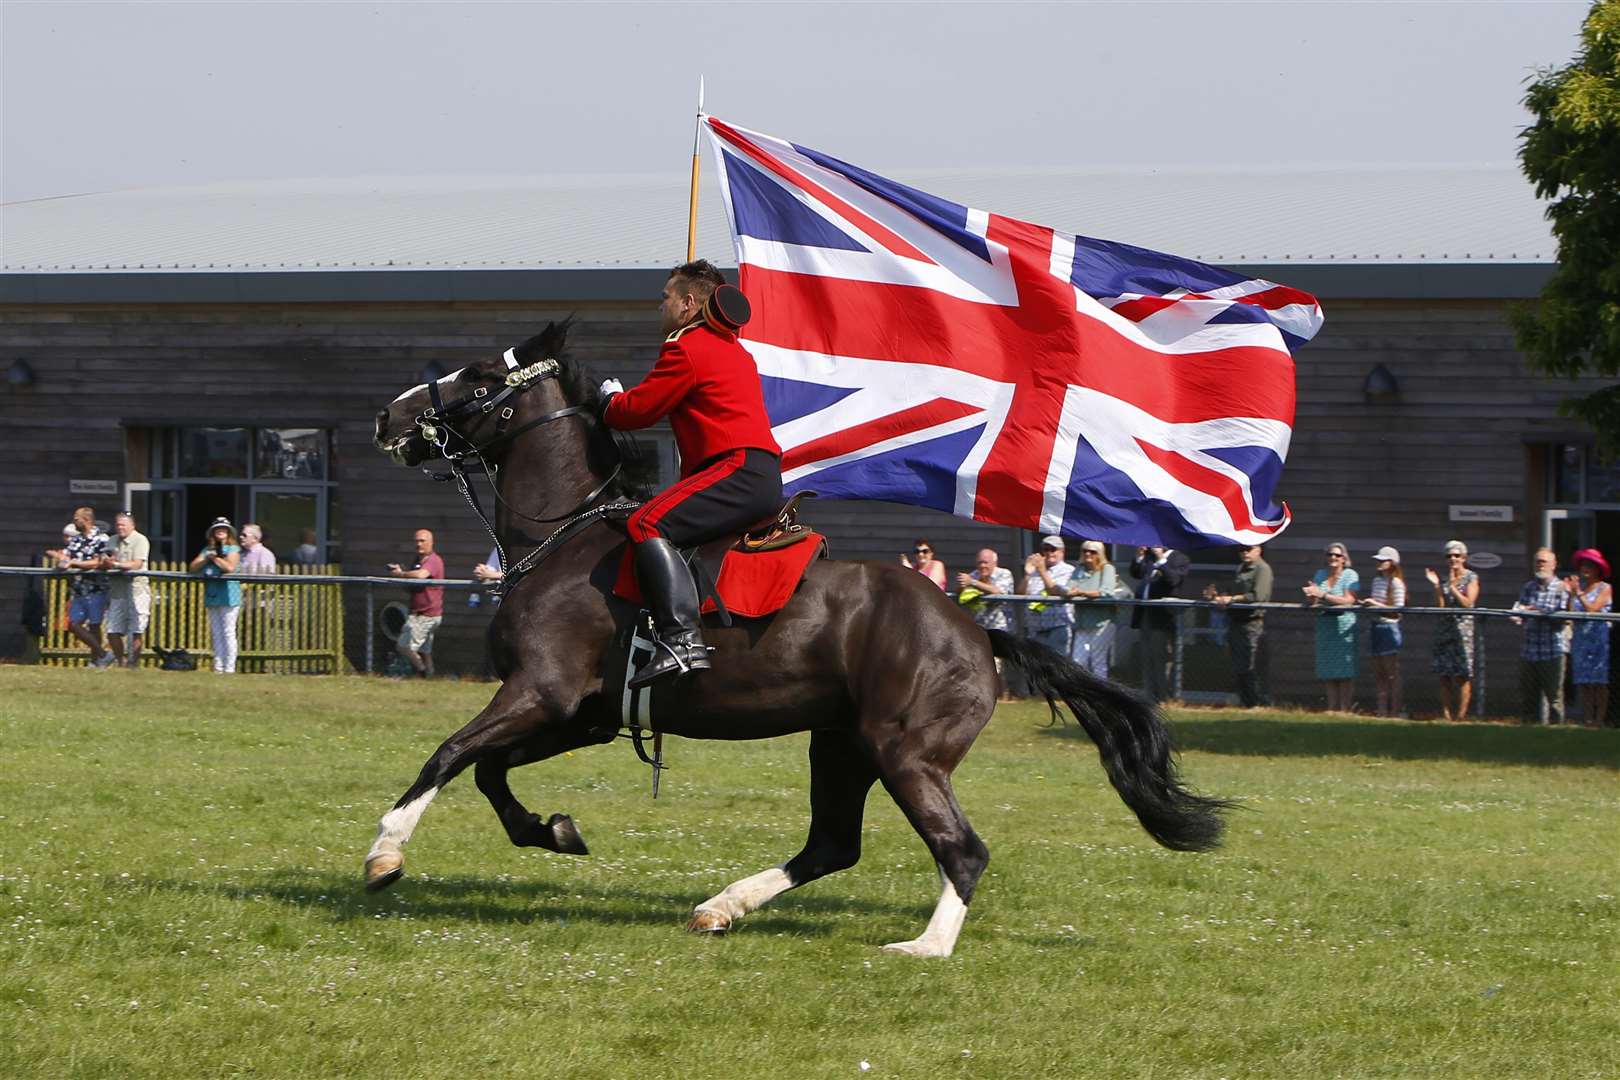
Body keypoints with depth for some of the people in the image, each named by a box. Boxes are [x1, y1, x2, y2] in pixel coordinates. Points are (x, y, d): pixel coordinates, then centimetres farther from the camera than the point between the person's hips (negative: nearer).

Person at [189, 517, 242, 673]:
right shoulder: (208, 550, 17)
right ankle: (218, 666, 10)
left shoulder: (233, 549, 1)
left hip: (228, 595, -6)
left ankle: (229, 667, -6)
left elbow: (230, 567, -16)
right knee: (216, 633, 7)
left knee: (228, 632, -7)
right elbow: (193, 567, 9)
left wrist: (215, 558, -4)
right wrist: (206, 558, -7)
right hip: (212, 595, 6)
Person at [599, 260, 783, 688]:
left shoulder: (686, 349, -5)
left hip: (738, 470, -11)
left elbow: (636, 410, -3)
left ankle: (683, 641, -41)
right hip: (764, 479, 11)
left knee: (648, 524, -25)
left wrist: (610, 399, 18)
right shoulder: (736, 352, 27)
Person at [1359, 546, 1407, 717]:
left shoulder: (1396, 583, -10)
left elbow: (1397, 611, -13)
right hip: (1376, 626, 8)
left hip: (1390, 627, -8)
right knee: (1379, 674, 9)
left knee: (1392, 674, -5)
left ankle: (1396, 711, -2)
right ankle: (1382, 711, 13)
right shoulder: (1377, 581, 13)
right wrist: (1367, 604, 3)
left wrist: (1376, 604, -17)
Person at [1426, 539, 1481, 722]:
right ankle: (1447, 716, 5)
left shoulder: (1471, 578, 2)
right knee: (1444, 677, 1)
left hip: (1463, 630, -4)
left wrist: (1452, 586, -10)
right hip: (1444, 630, 4)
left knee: (1462, 676, -7)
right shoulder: (1443, 579, 12)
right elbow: (1439, 606, 4)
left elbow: (1468, 603, -8)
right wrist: (1436, 585, -5)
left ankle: (1460, 716, -4)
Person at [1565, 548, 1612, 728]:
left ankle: (1599, 719, -9)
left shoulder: (1605, 588, 1)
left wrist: (1579, 593, -12)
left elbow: (1592, 609, -12)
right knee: (1583, 682, 1)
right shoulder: (1578, 588, 15)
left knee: (1599, 681, -8)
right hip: (1581, 638, 5)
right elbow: (1571, 613, 7)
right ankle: (1587, 718, 2)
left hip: (1599, 639, -5)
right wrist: (1570, 593, 0)